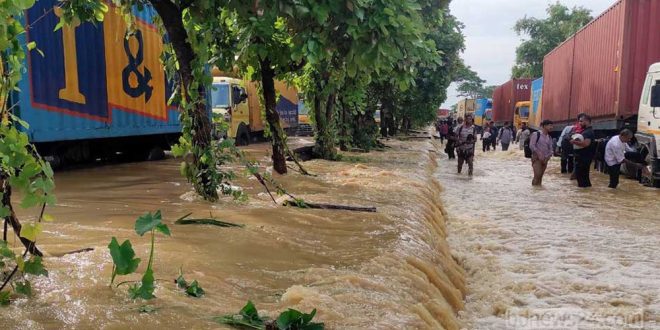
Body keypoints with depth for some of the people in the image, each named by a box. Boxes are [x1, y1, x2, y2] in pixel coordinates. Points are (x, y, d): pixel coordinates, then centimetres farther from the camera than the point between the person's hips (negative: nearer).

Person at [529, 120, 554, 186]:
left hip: (545, 159, 6)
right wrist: (539, 154, -16)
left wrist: (548, 157, -5)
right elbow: (532, 146, -14)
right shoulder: (536, 134, -6)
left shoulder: (549, 137, 12)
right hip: (536, 158, -6)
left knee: (540, 176, 7)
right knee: (537, 175, -16)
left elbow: (551, 149, 12)